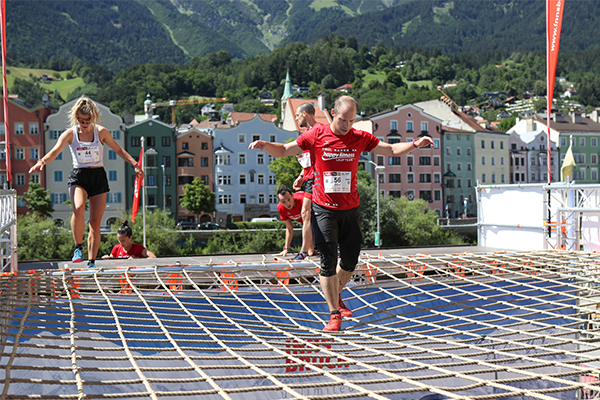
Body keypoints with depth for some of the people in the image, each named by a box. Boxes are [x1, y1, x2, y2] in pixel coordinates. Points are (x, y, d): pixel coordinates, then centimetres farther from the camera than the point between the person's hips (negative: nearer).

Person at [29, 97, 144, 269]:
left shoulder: (101, 132, 2)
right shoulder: (70, 134, -2)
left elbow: (118, 149, 13)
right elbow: (54, 151, -11)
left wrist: (134, 163, 4)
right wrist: (42, 161, -30)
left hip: (98, 177, 2)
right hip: (78, 176, -2)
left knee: (95, 222, 0)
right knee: (78, 209, -32)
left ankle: (91, 262, 9)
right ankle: (78, 247, -16)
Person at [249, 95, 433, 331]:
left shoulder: (360, 138, 2)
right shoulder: (316, 136, -4)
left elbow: (392, 150, 9)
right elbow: (283, 151, 3)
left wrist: (415, 144, -6)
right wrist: (265, 145, -17)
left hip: (351, 210, 3)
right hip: (324, 210, -3)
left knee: (350, 262, 7)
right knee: (329, 261, -7)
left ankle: (335, 296, 36)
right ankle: (334, 313, 4)